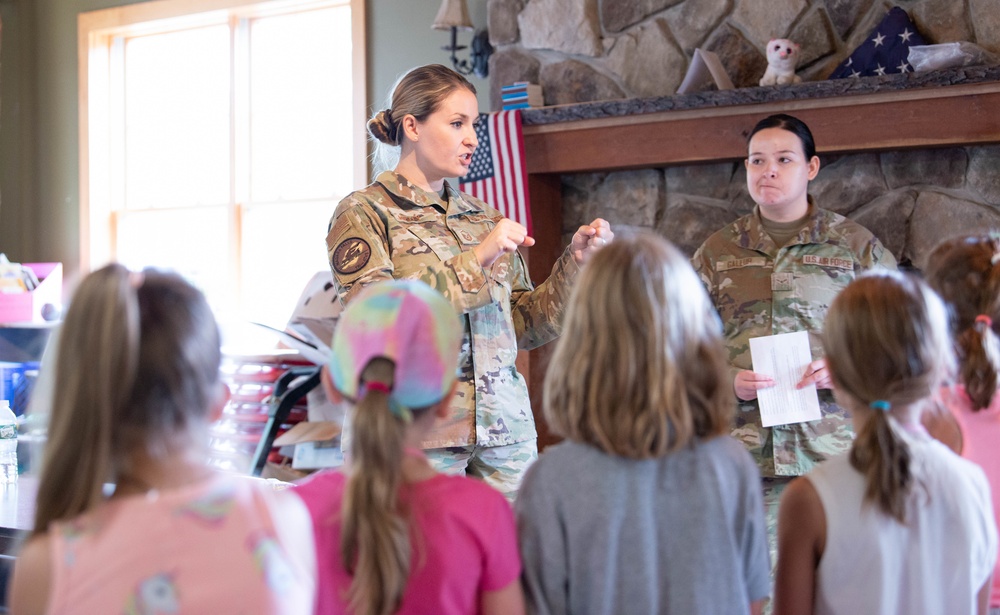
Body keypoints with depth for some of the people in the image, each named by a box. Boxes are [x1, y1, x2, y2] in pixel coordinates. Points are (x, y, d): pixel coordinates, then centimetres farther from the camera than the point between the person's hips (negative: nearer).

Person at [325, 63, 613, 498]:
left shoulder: (483, 217, 15)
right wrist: (474, 260, -16)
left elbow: (524, 328, 15)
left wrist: (574, 262, 2)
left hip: (503, 429, 5)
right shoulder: (364, 213, 0)